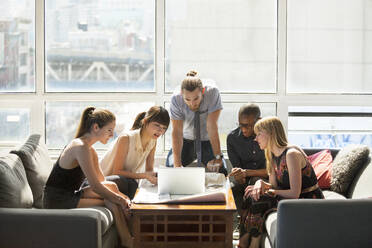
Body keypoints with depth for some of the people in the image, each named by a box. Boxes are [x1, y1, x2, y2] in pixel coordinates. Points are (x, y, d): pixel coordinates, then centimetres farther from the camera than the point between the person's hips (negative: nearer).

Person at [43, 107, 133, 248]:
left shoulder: (90, 150, 11)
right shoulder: (81, 147, -20)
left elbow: (102, 181, 12)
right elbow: (95, 187, -22)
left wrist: (122, 197, -2)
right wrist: (120, 200, -12)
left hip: (70, 195, 9)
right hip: (58, 202, -9)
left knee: (111, 186, -6)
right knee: (112, 204, -14)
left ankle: (132, 230, -4)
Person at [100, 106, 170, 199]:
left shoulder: (153, 142, -3)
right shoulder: (126, 138, -23)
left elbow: (149, 169, 5)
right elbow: (116, 172, -23)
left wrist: (155, 176, -20)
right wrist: (145, 175, -33)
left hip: (127, 180, 6)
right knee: (132, 185, -34)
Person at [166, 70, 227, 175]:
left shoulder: (212, 93, -26)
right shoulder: (176, 99, -23)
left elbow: (212, 126, -26)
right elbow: (177, 131, -25)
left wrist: (218, 157, -29)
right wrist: (177, 165, -32)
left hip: (208, 142, -1)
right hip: (186, 141, 1)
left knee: (221, 172, -18)